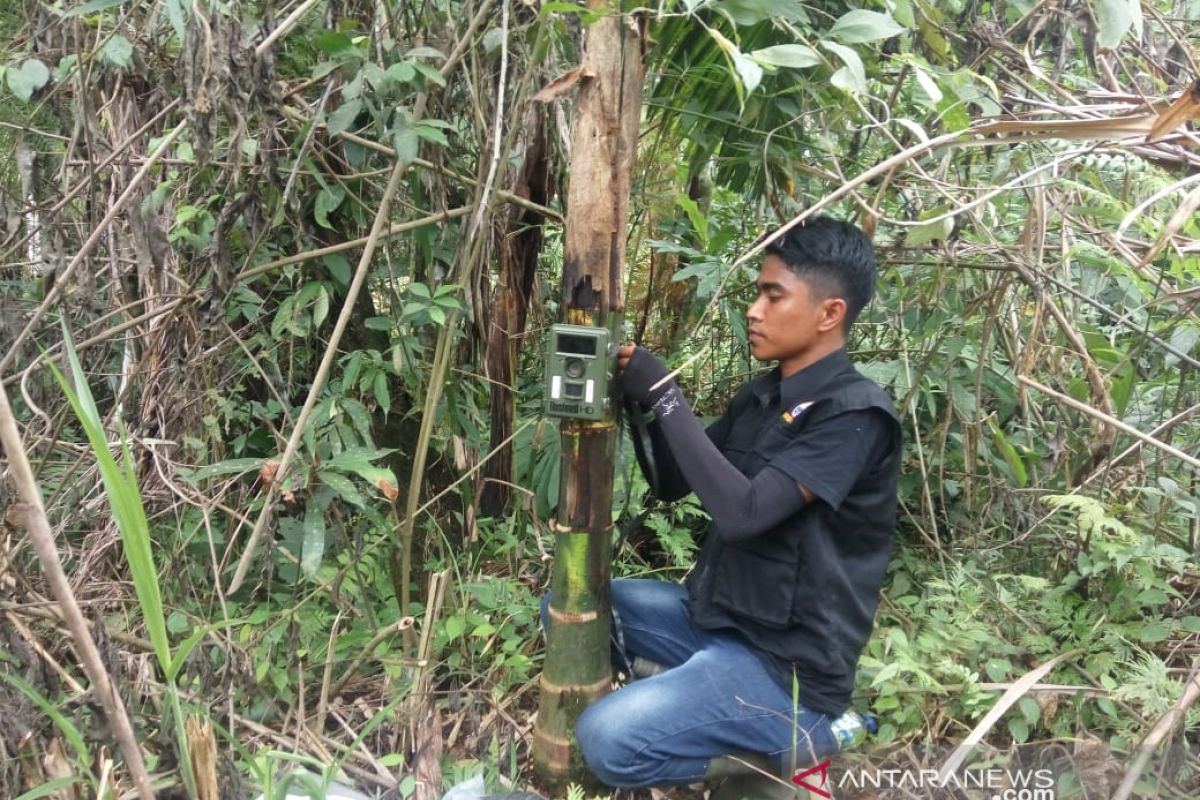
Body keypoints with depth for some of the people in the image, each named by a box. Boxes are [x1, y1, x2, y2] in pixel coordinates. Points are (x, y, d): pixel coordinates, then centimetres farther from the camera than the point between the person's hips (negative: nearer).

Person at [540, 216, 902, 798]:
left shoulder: (854, 415, -20)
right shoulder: (761, 396, 6)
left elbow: (742, 512, -30)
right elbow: (671, 483, 12)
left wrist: (665, 396, -24)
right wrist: (639, 395, -5)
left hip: (786, 662, -8)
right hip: (712, 615, 8)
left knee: (610, 741, -23)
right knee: (566, 604, 7)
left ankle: (797, 737, -3)